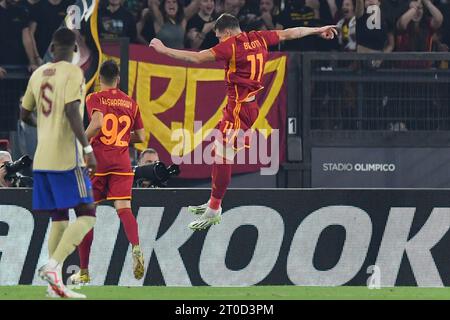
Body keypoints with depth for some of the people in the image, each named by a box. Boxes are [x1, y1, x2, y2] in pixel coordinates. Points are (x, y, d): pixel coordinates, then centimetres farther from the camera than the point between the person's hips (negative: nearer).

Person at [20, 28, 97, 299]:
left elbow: (25, 114, 21)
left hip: (42, 158, 7)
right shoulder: (73, 72, -7)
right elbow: (72, 111, -19)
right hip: (67, 155, -7)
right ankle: (54, 266, -23)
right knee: (87, 215, -6)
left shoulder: (38, 74, 13)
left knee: (59, 219, 12)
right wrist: (87, 148, -19)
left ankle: (55, 285, 6)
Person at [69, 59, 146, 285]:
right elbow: (141, 137, 14)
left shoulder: (95, 99, -1)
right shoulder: (130, 103, 13)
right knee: (123, 208, -7)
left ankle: (84, 272, 11)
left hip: (97, 162, -3)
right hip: (122, 164, 3)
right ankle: (136, 247, -39)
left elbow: (97, 123, -20)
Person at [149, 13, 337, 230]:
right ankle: (213, 203, 19)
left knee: (223, 156, -10)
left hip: (240, 107, -10)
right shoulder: (259, 39, 10)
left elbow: (198, 58, -19)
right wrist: (318, 31, 36)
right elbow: (289, 33, 22)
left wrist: (164, 50, -16)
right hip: (248, 104, 10)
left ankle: (214, 211, -10)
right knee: (218, 152, 15)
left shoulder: (231, 45, -13)